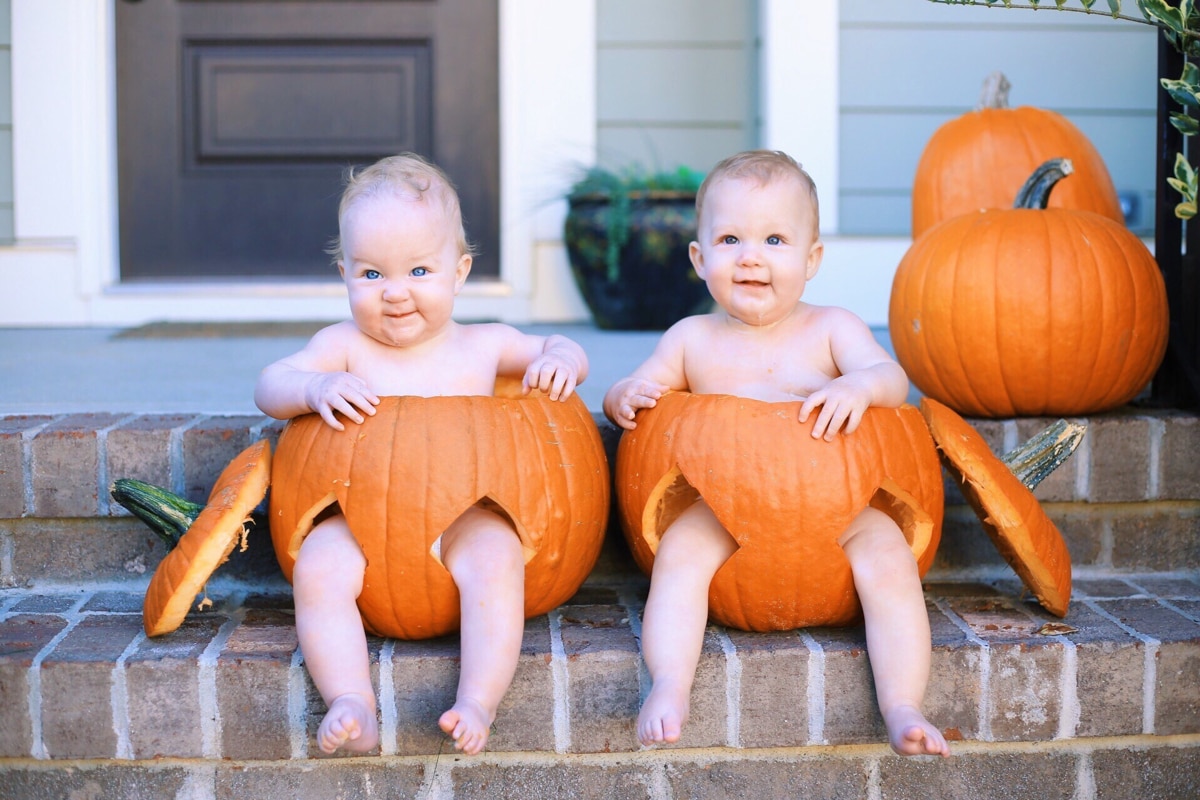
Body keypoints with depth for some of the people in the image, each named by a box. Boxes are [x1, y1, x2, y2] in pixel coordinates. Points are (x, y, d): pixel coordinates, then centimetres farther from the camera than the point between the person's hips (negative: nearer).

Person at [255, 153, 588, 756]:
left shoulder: (481, 346, 11)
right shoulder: (345, 346, 6)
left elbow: (556, 348, 24)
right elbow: (268, 387, -1)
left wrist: (560, 359, -1)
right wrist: (314, 388, -23)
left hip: (465, 519, 0)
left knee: (495, 556, -31)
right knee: (318, 566, -28)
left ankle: (478, 702, -32)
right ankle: (352, 703, -31)